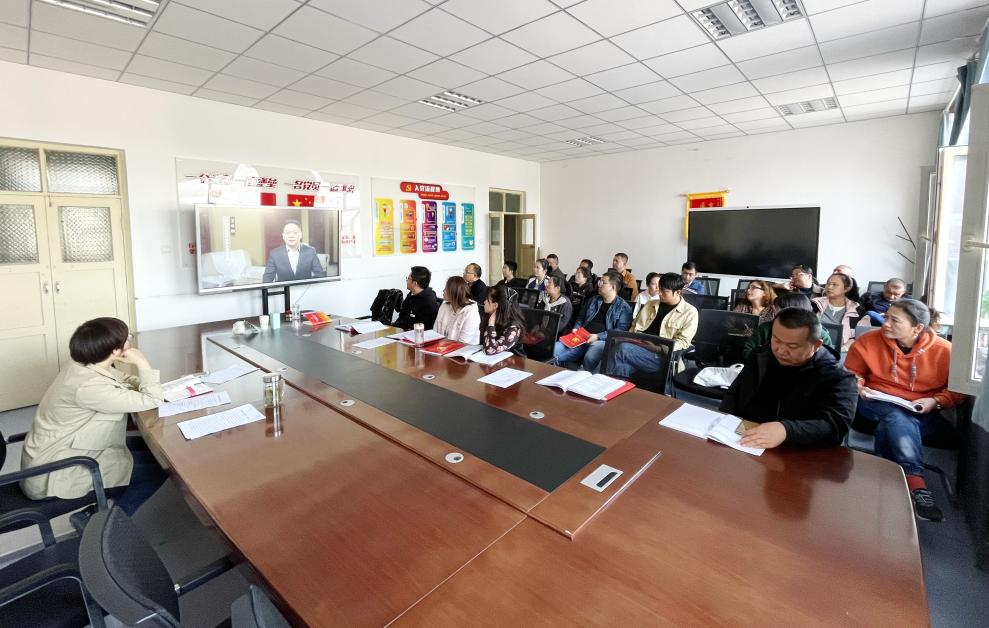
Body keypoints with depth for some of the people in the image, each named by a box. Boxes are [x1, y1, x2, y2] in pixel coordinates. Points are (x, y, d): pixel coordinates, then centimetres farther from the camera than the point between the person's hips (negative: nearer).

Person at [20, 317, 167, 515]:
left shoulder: (87, 366, -4)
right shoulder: (90, 386, -32)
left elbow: (126, 381, 10)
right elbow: (152, 400, -31)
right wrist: (141, 363, -23)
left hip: (54, 455, 9)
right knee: (158, 468, -9)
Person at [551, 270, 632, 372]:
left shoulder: (623, 307, 3)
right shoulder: (593, 300, 22)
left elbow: (620, 331, -8)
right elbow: (581, 318, 31)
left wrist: (598, 336, -16)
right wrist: (576, 328, 9)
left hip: (602, 340, -5)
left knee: (589, 357, -39)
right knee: (554, 349, -19)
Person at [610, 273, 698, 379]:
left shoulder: (690, 312, 6)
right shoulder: (650, 304, 22)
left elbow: (682, 341, -1)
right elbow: (636, 327, 22)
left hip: (660, 356, -4)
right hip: (638, 347, 4)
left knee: (623, 349, -30)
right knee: (623, 366, -33)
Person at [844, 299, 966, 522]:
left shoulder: (944, 350, -4)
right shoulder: (868, 341, -4)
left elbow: (958, 390, 3)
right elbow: (851, 372, 10)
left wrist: (935, 402, -14)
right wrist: (858, 386, -10)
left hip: (924, 417, 0)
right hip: (876, 405, 0)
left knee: (891, 426, -34)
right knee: (898, 418, -35)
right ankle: (915, 484, -41)